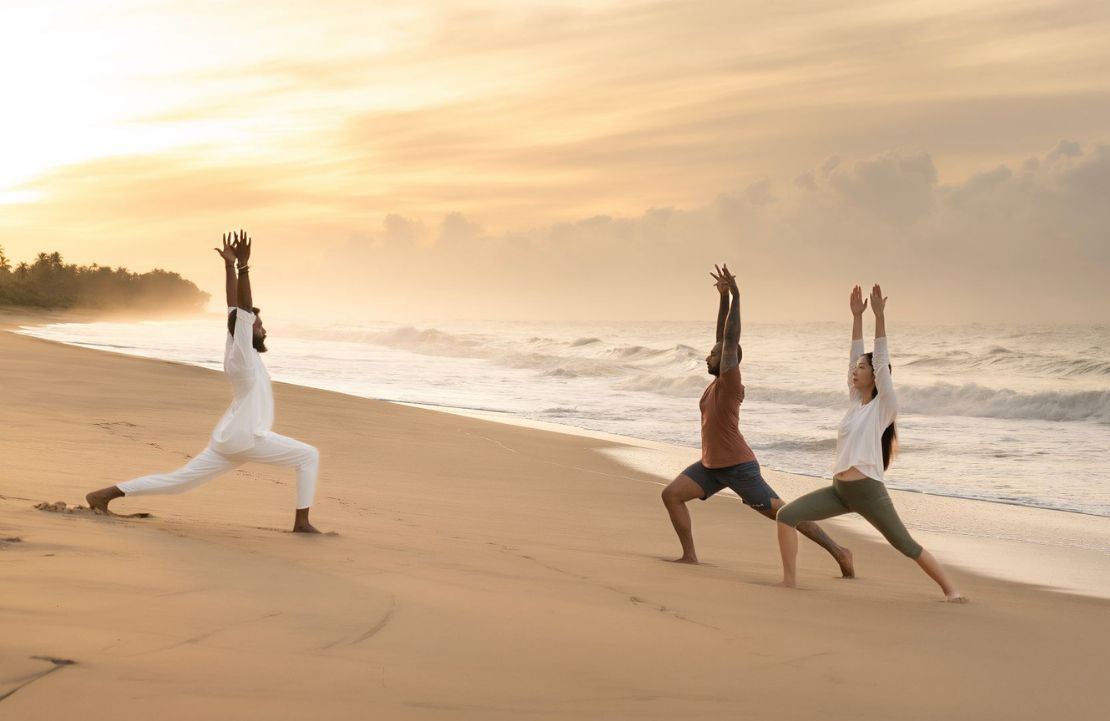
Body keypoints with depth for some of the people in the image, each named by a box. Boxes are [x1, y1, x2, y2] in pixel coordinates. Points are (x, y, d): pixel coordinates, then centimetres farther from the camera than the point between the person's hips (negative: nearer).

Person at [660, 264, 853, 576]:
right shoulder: (718, 382, 6)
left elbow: (731, 339, -21)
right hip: (711, 465, 9)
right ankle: (689, 555, 1)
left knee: (782, 511, -6)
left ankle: (838, 551, 0)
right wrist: (723, 297, 8)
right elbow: (723, 337, 10)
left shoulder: (729, 382, -15)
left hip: (739, 467, -9)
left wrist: (736, 297, -23)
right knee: (671, 494, -2)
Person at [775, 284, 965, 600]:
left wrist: (880, 317, -15)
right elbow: (855, 356, 16)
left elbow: (881, 362, -12)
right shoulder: (855, 401, 13)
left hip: (869, 490, -7)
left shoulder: (883, 406, -4)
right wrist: (857, 316, 13)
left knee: (907, 546, -1)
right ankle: (789, 580, -2)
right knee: (786, 515, -7)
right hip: (839, 489, 7)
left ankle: (950, 589, 12)